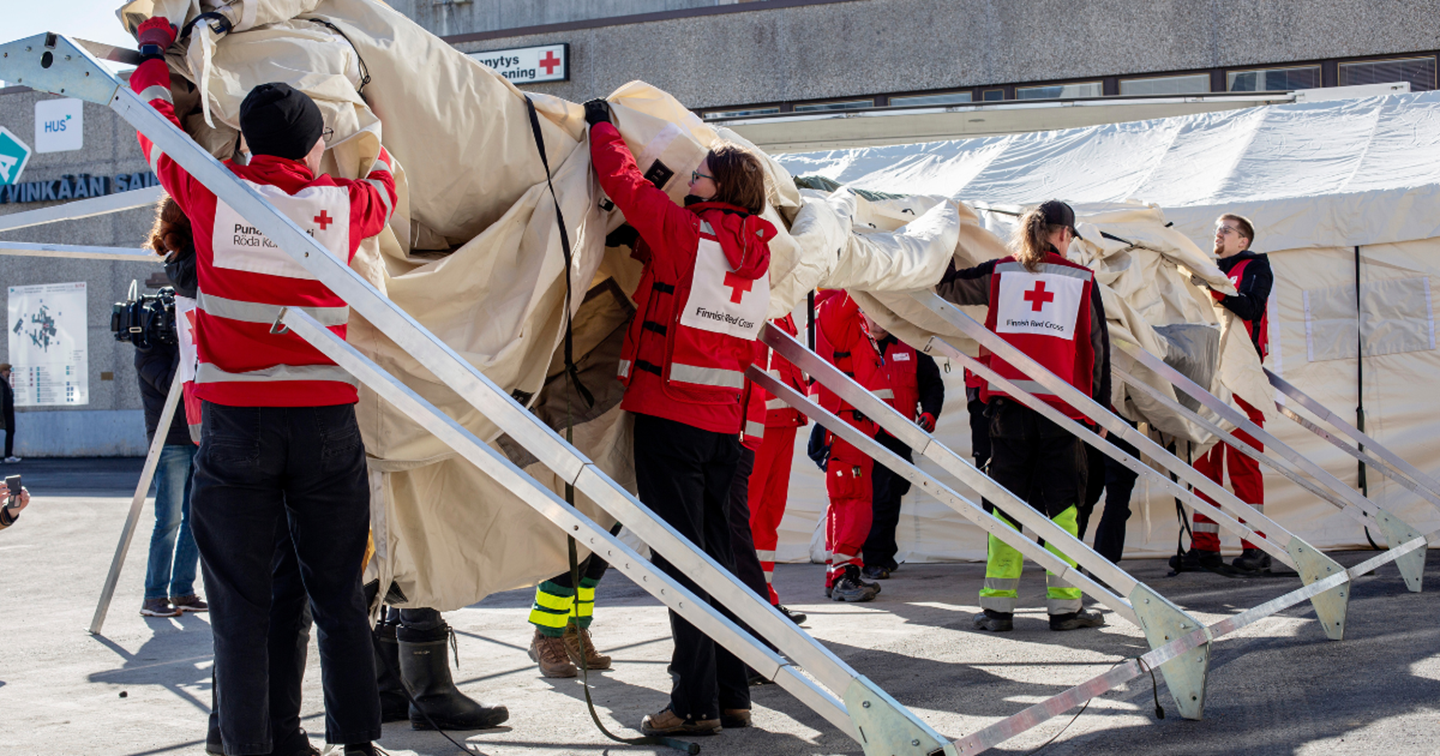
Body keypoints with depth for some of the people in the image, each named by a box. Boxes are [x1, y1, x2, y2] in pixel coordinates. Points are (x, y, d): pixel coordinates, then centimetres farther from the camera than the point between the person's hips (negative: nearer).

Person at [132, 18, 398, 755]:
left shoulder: (213, 192, -2)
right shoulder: (344, 203, 2)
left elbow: (155, 125, 18)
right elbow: (384, 181, 27)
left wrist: (153, 53, 36)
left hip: (235, 423, -1)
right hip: (326, 422, 2)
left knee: (241, 606, 4)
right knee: (339, 599, 10)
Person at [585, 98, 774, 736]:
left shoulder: (685, 232, -11)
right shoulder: (757, 254, 10)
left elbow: (625, 182, -6)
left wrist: (601, 125, 12)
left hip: (669, 413, -7)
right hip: (723, 420, 7)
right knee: (715, 551, 13)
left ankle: (696, 702, -4)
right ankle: (732, 695, 17)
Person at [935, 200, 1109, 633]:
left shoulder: (1000, 272, 6)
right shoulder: (1082, 279, 4)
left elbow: (947, 286, 16)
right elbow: (1097, 346, 6)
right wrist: (1102, 409, 12)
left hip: (1009, 400, 1)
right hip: (1062, 403, -1)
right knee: (1063, 503, 5)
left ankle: (997, 605, 3)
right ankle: (1064, 605, 4)